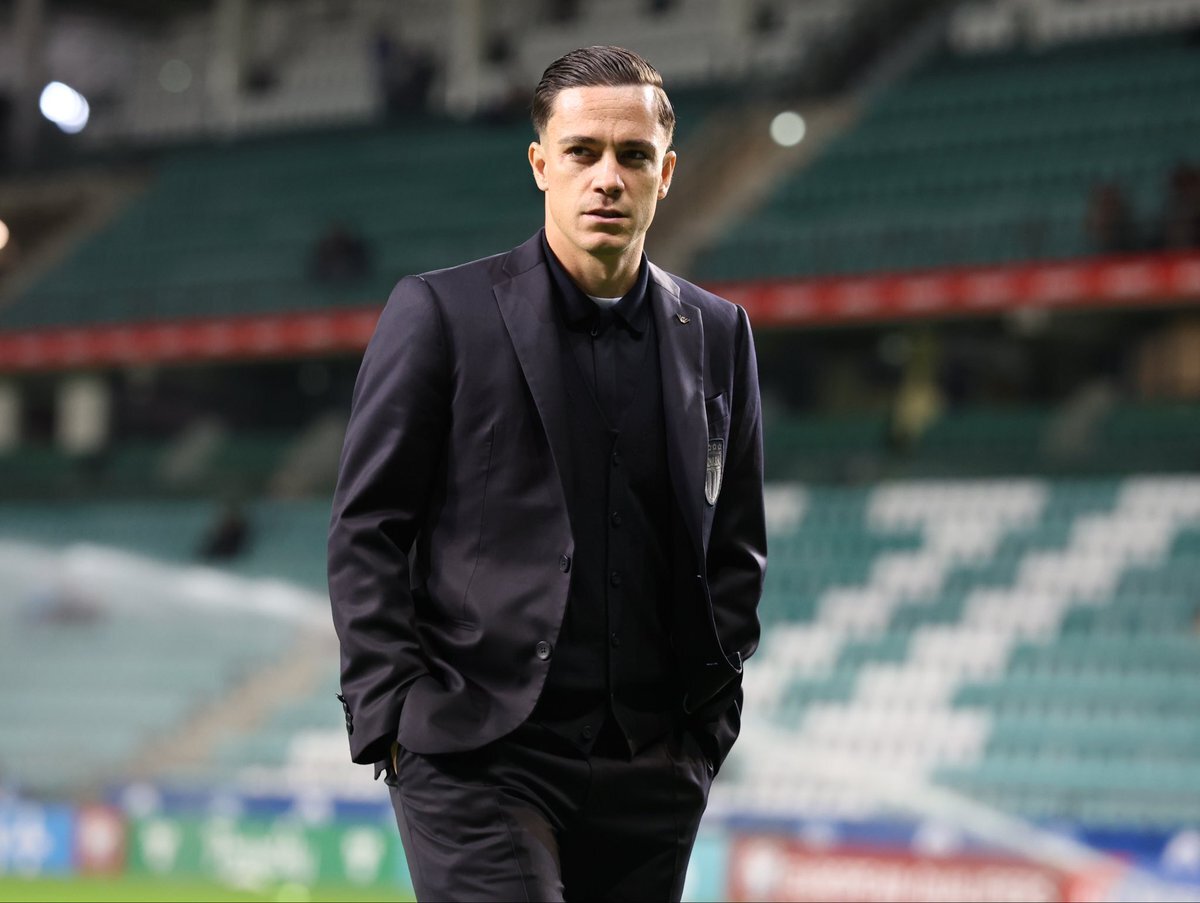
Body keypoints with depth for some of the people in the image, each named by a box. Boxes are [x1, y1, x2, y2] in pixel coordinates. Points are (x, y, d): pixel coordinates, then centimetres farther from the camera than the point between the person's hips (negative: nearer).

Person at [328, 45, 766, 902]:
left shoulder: (716, 334, 12)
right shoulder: (440, 314, 1)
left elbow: (736, 545, 19)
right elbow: (366, 530, 1)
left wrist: (707, 717, 8)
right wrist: (395, 714, -7)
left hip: (648, 770, 4)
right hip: (476, 761, -4)